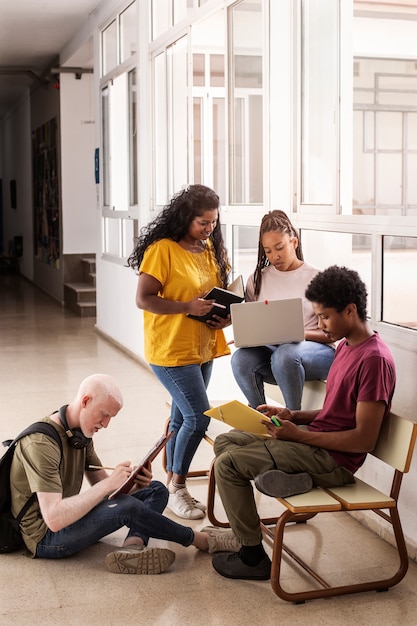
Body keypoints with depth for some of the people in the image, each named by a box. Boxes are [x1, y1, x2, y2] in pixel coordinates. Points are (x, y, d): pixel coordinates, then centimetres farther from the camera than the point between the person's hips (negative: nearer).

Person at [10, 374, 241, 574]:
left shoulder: (80, 433, 6)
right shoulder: (41, 443, -25)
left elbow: (102, 486, 6)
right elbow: (54, 519, -33)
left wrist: (134, 484, -16)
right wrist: (109, 483, -31)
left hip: (69, 516, 10)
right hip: (45, 537, -10)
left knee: (156, 491, 2)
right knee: (126, 507, -31)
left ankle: (132, 546, -28)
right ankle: (200, 539, -9)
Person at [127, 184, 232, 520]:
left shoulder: (210, 249, 9)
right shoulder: (162, 250, -14)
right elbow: (143, 299, -16)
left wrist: (224, 315, -3)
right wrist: (188, 307, -25)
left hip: (202, 349, 7)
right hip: (172, 350, -7)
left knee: (182, 419, 14)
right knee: (199, 417, -10)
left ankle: (172, 485, 26)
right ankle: (176, 488, 7)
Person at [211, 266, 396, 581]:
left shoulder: (374, 359, -20)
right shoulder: (346, 346, 11)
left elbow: (364, 439, -23)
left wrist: (299, 434, -20)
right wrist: (292, 416, 3)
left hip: (334, 459, -10)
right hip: (316, 439, 10)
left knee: (227, 463, -13)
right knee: (225, 441, 11)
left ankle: (254, 557, -3)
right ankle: (288, 476, -6)